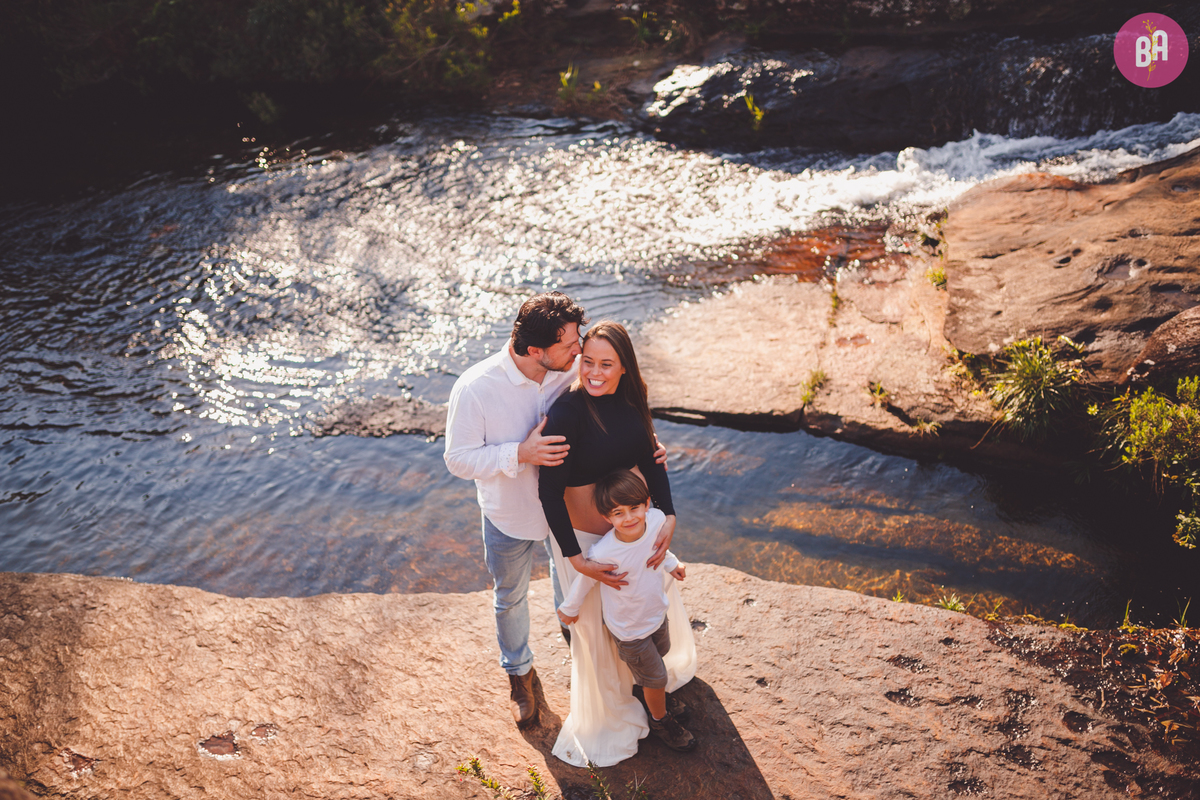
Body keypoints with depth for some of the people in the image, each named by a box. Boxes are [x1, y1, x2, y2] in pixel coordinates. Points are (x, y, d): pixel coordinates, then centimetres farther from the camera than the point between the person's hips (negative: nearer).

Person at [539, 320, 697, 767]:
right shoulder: (566, 413, -29)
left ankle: (658, 667, 65)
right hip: (587, 536, -6)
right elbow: (550, 492, -25)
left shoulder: (630, 398, -10)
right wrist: (576, 559, -24)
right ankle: (605, 717, 44)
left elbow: (651, 459, 1)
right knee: (600, 626, 15)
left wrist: (668, 518, -10)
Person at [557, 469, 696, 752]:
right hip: (630, 630, -5)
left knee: (661, 651, 31)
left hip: (657, 612, 5)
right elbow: (585, 579, -17)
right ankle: (660, 720, 45)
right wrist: (569, 609, -1)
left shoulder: (657, 519, -25)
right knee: (655, 678, 14)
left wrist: (671, 563, 15)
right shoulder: (603, 553, -38)